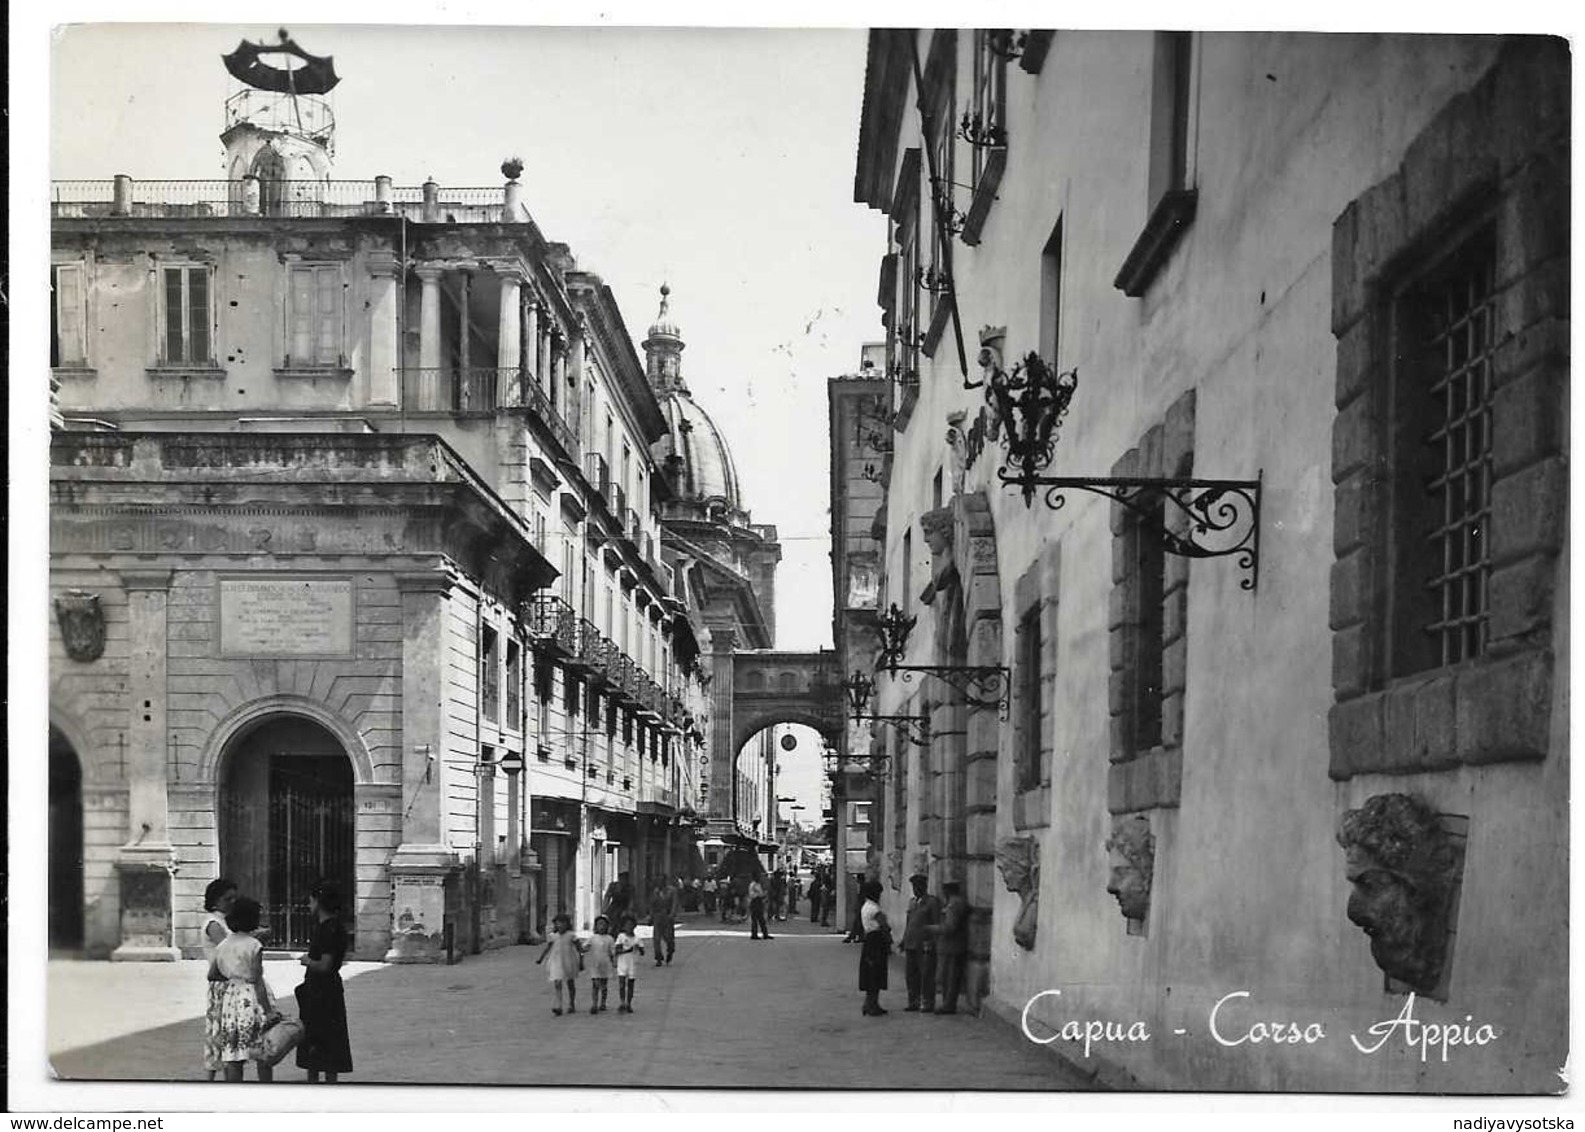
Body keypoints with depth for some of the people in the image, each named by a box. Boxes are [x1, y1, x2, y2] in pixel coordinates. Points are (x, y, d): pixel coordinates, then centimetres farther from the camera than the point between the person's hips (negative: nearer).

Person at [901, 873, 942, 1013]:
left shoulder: (933, 902, -4)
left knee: (926, 975, -3)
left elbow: (937, 924, -7)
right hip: (911, 944, 7)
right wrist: (904, 940, 14)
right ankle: (913, 1002, 16)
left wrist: (932, 943, -13)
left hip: (925, 945, -7)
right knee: (911, 974, 8)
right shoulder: (912, 902, 17)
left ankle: (928, 1004, 3)